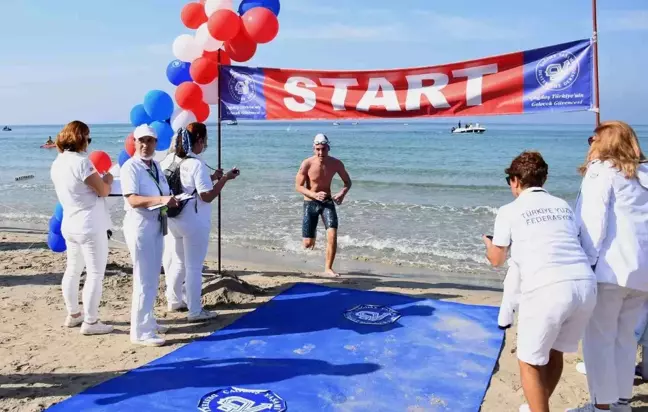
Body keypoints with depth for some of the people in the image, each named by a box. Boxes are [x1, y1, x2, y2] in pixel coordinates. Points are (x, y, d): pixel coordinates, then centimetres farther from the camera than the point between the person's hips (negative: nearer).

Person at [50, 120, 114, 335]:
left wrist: (97, 179, 16)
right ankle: (90, 322, 1)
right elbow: (103, 191, -14)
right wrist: (108, 179, 5)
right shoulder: (81, 162, -20)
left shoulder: (57, 163, 6)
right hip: (90, 226, -9)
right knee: (95, 273, -2)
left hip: (70, 225, 9)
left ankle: (73, 315, 30)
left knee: (73, 270, 18)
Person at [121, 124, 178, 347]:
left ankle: (148, 321, 31)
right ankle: (140, 332, 1)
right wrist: (160, 200, -33)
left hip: (157, 224, 9)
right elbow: (133, 200, -22)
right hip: (140, 226, -9)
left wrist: (171, 200, -1)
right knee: (144, 279, -6)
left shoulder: (156, 166, 13)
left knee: (153, 277, 17)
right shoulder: (130, 167, -12)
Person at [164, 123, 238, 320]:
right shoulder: (197, 164, -18)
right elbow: (207, 196, -19)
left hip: (174, 220, 8)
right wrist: (225, 178, -11)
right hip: (194, 223, -8)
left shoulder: (174, 162, 6)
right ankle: (195, 311, 9)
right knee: (194, 267, 1)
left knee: (178, 263, 20)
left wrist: (211, 177, 15)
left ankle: (174, 301, 33)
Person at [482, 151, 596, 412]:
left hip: (547, 289, -6)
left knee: (530, 361, 12)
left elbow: (497, 260, 17)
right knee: (554, 352, 26)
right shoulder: (563, 206, 21)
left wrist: (488, 244, 40)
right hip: (585, 284, 6)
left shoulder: (509, 211, 8)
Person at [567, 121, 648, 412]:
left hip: (612, 267, -7)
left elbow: (593, 220, -11)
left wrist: (586, 262, -12)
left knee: (598, 337, 2)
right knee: (625, 337, 17)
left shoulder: (602, 170, 0)